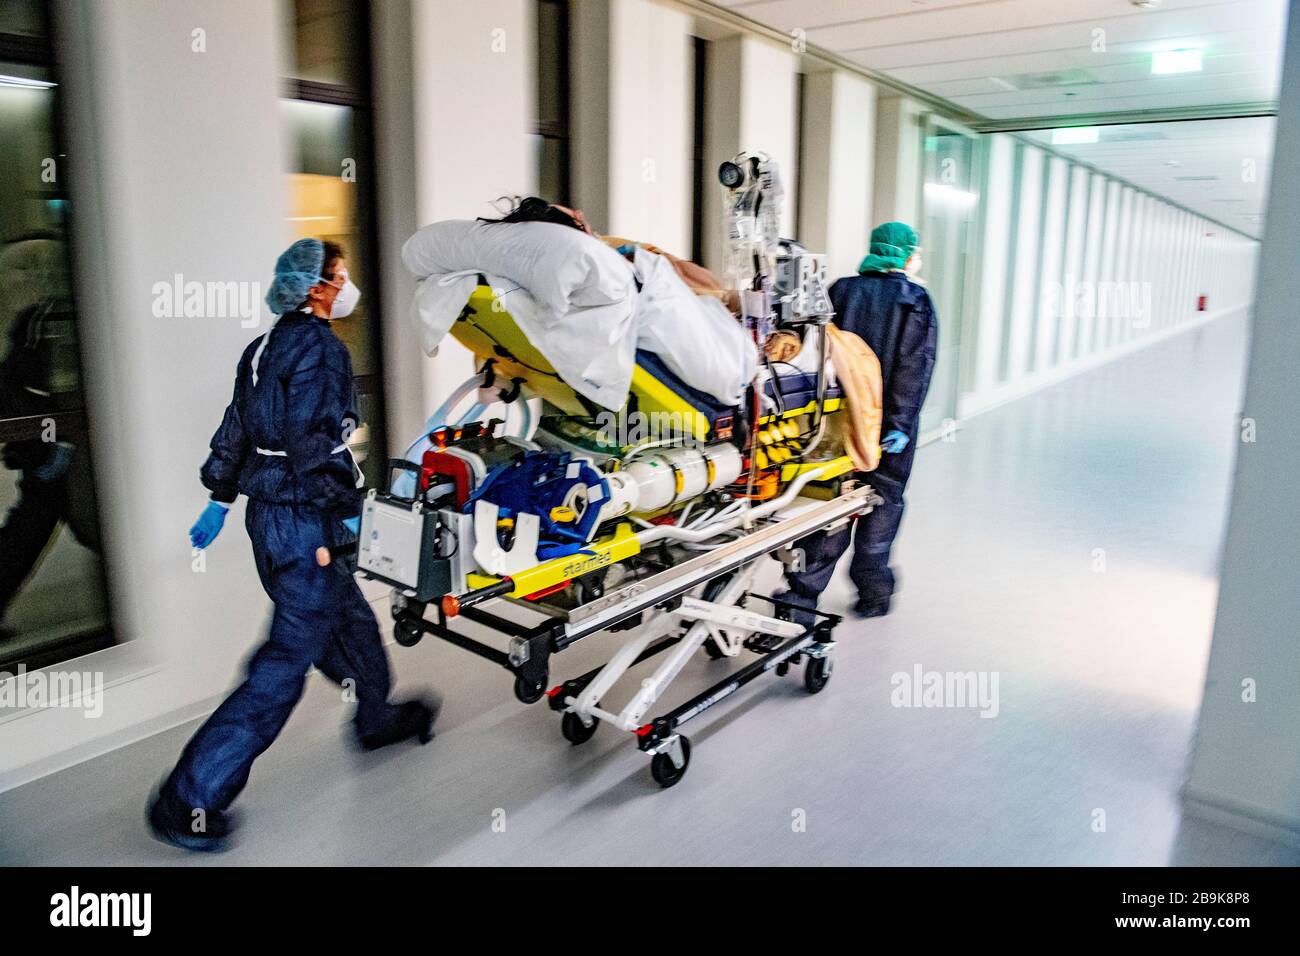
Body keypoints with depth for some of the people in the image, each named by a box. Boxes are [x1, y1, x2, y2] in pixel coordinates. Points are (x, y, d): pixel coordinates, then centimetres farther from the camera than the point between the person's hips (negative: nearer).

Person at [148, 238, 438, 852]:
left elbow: (236, 429, 17)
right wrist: (350, 508, -15)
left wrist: (220, 497, 24)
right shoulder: (319, 349, -16)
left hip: (268, 513, 10)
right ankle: (188, 800, 4)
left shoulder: (266, 347, 13)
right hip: (303, 522, -10)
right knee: (287, 661, -3)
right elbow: (317, 445, -23)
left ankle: (379, 719, 44)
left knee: (349, 617, 24)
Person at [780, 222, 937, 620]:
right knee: (882, 505, 12)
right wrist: (900, 423, -14)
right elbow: (914, 368, -13)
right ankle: (873, 593, 22)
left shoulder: (841, 291, 5)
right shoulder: (917, 302, -4)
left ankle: (804, 590, 2)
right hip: (886, 427, -2)